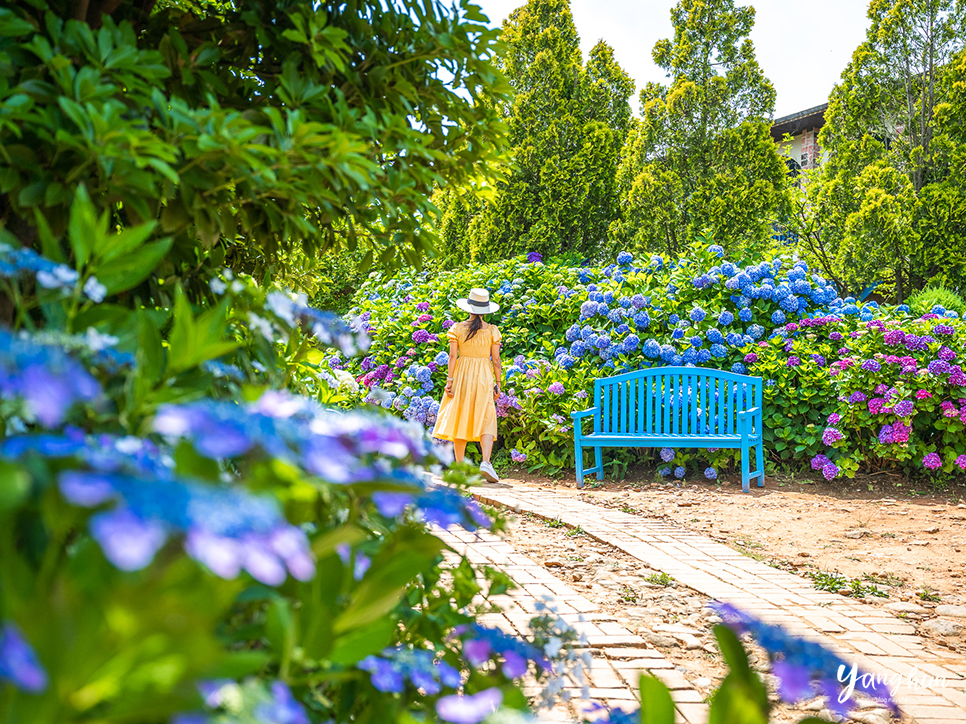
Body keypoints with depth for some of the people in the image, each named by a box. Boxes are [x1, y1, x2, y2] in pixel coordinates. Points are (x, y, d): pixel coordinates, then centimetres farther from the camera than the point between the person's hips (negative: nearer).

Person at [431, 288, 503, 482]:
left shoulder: (457, 329, 0)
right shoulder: (492, 331, 0)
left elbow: (453, 356, -6)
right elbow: (496, 359, -1)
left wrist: (449, 380, -5)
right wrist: (497, 383, 5)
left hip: (461, 376, 1)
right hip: (484, 377, -1)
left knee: (460, 420, 8)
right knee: (485, 422, -1)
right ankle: (485, 462, -22)